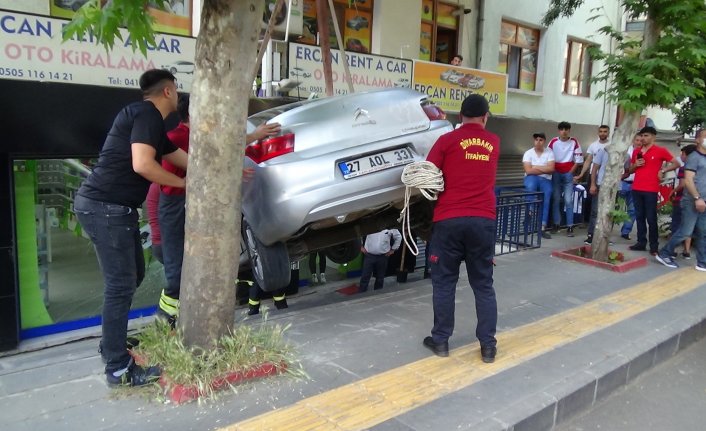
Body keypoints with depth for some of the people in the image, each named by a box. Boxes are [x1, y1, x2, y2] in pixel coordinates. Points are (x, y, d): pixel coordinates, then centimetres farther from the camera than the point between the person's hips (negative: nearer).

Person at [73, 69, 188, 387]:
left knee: (133, 275, 20)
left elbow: (186, 161, 25)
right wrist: (184, 183, -10)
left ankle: (113, 340, 35)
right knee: (121, 285, -5)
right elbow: (142, 165, -23)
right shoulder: (147, 114, -11)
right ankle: (118, 369, 4)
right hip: (104, 207, -10)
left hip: (112, 206, 10)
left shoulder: (152, 123, 19)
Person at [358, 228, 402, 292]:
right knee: (365, 276, -1)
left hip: (383, 256, 1)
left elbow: (398, 237, 10)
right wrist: (361, 247, 4)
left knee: (380, 277, 12)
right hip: (369, 255, -1)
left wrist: (393, 249, 7)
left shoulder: (390, 228, -5)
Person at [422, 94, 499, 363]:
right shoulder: (494, 143, 11)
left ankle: (440, 341, 16)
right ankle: (488, 345, 14)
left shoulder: (447, 140, -1)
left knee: (444, 282, 8)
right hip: (483, 220, 3)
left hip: (449, 220, -2)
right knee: (483, 285, 11)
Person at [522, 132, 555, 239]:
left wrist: (536, 167, -9)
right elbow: (528, 171, -11)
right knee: (531, 186, -38)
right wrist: (544, 170, -7)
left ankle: (543, 227, -23)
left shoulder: (549, 152, 5)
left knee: (547, 197, -23)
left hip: (545, 180, 1)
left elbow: (551, 169, -7)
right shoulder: (528, 153, 1)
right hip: (532, 178, -1)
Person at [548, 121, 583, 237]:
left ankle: (570, 227, -5)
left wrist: (570, 173, -3)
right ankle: (556, 224, 12)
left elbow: (578, 160, 0)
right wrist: (553, 172, -4)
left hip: (568, 174, -1)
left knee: (568, 200, -7)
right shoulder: (553, 142, -2)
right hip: (556, 174, 1)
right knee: (556, 200, 4)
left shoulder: (574, 142, -3)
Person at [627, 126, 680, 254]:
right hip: (636, 189, 5)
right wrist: (635, 165, 1)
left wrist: (663, 170, -8)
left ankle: (654, 246, 4)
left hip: (651, 190, -5)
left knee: (651, 218, -3)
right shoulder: (636, 152, 13)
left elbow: (676, 164, 4)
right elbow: (630, 170, 21)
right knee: (639, 217, 8)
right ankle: (641, 242, 14)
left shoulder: (660, 151, -1)